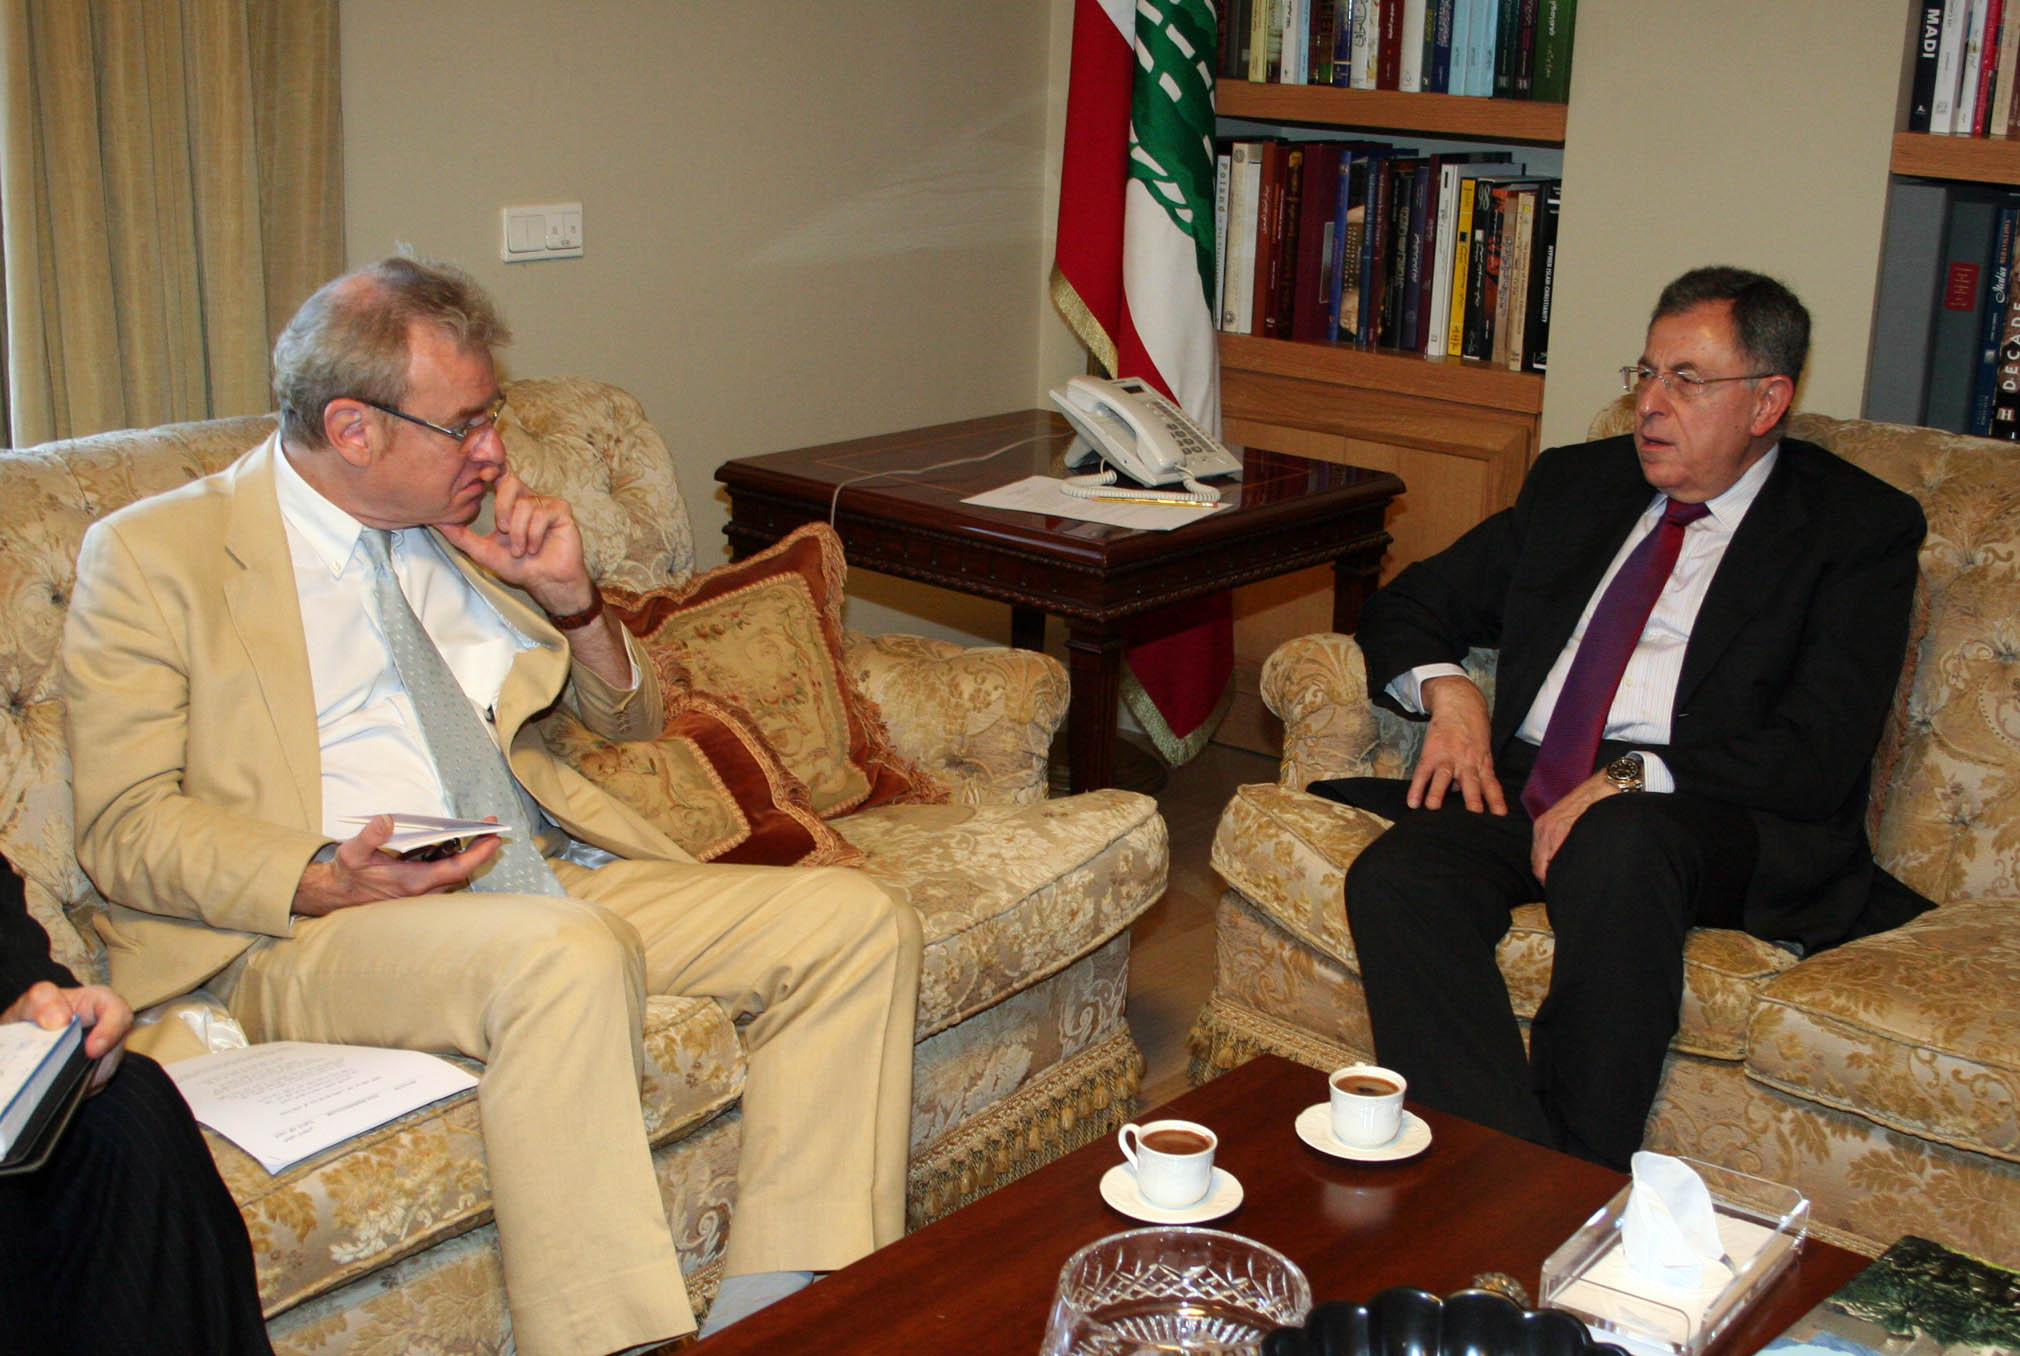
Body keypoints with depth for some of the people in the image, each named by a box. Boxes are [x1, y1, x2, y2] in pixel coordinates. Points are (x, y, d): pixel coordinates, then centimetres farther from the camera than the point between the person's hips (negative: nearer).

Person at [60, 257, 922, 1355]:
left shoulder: (461, 534, 19)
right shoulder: (151, 555, 3)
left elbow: (633, 722, 26)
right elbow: (125, 827, -4)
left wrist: (570, 599, 5)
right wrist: (320, 882, -22)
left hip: (556, 876, 6)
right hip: (312, 932, -6)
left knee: (854, 922, -13)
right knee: (565, 953, -38)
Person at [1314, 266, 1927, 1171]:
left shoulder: (1859, 528, 7)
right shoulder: (1576, 484, 23)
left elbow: (1818, 755, -6)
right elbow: (1410, 604, 25)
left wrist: (1630, 782, -19)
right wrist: (1444, 687, 1)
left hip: (1704, 816, -4)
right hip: (1526, 789, 5)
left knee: (1618, 850, -40)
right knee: (1395, 876, -28)